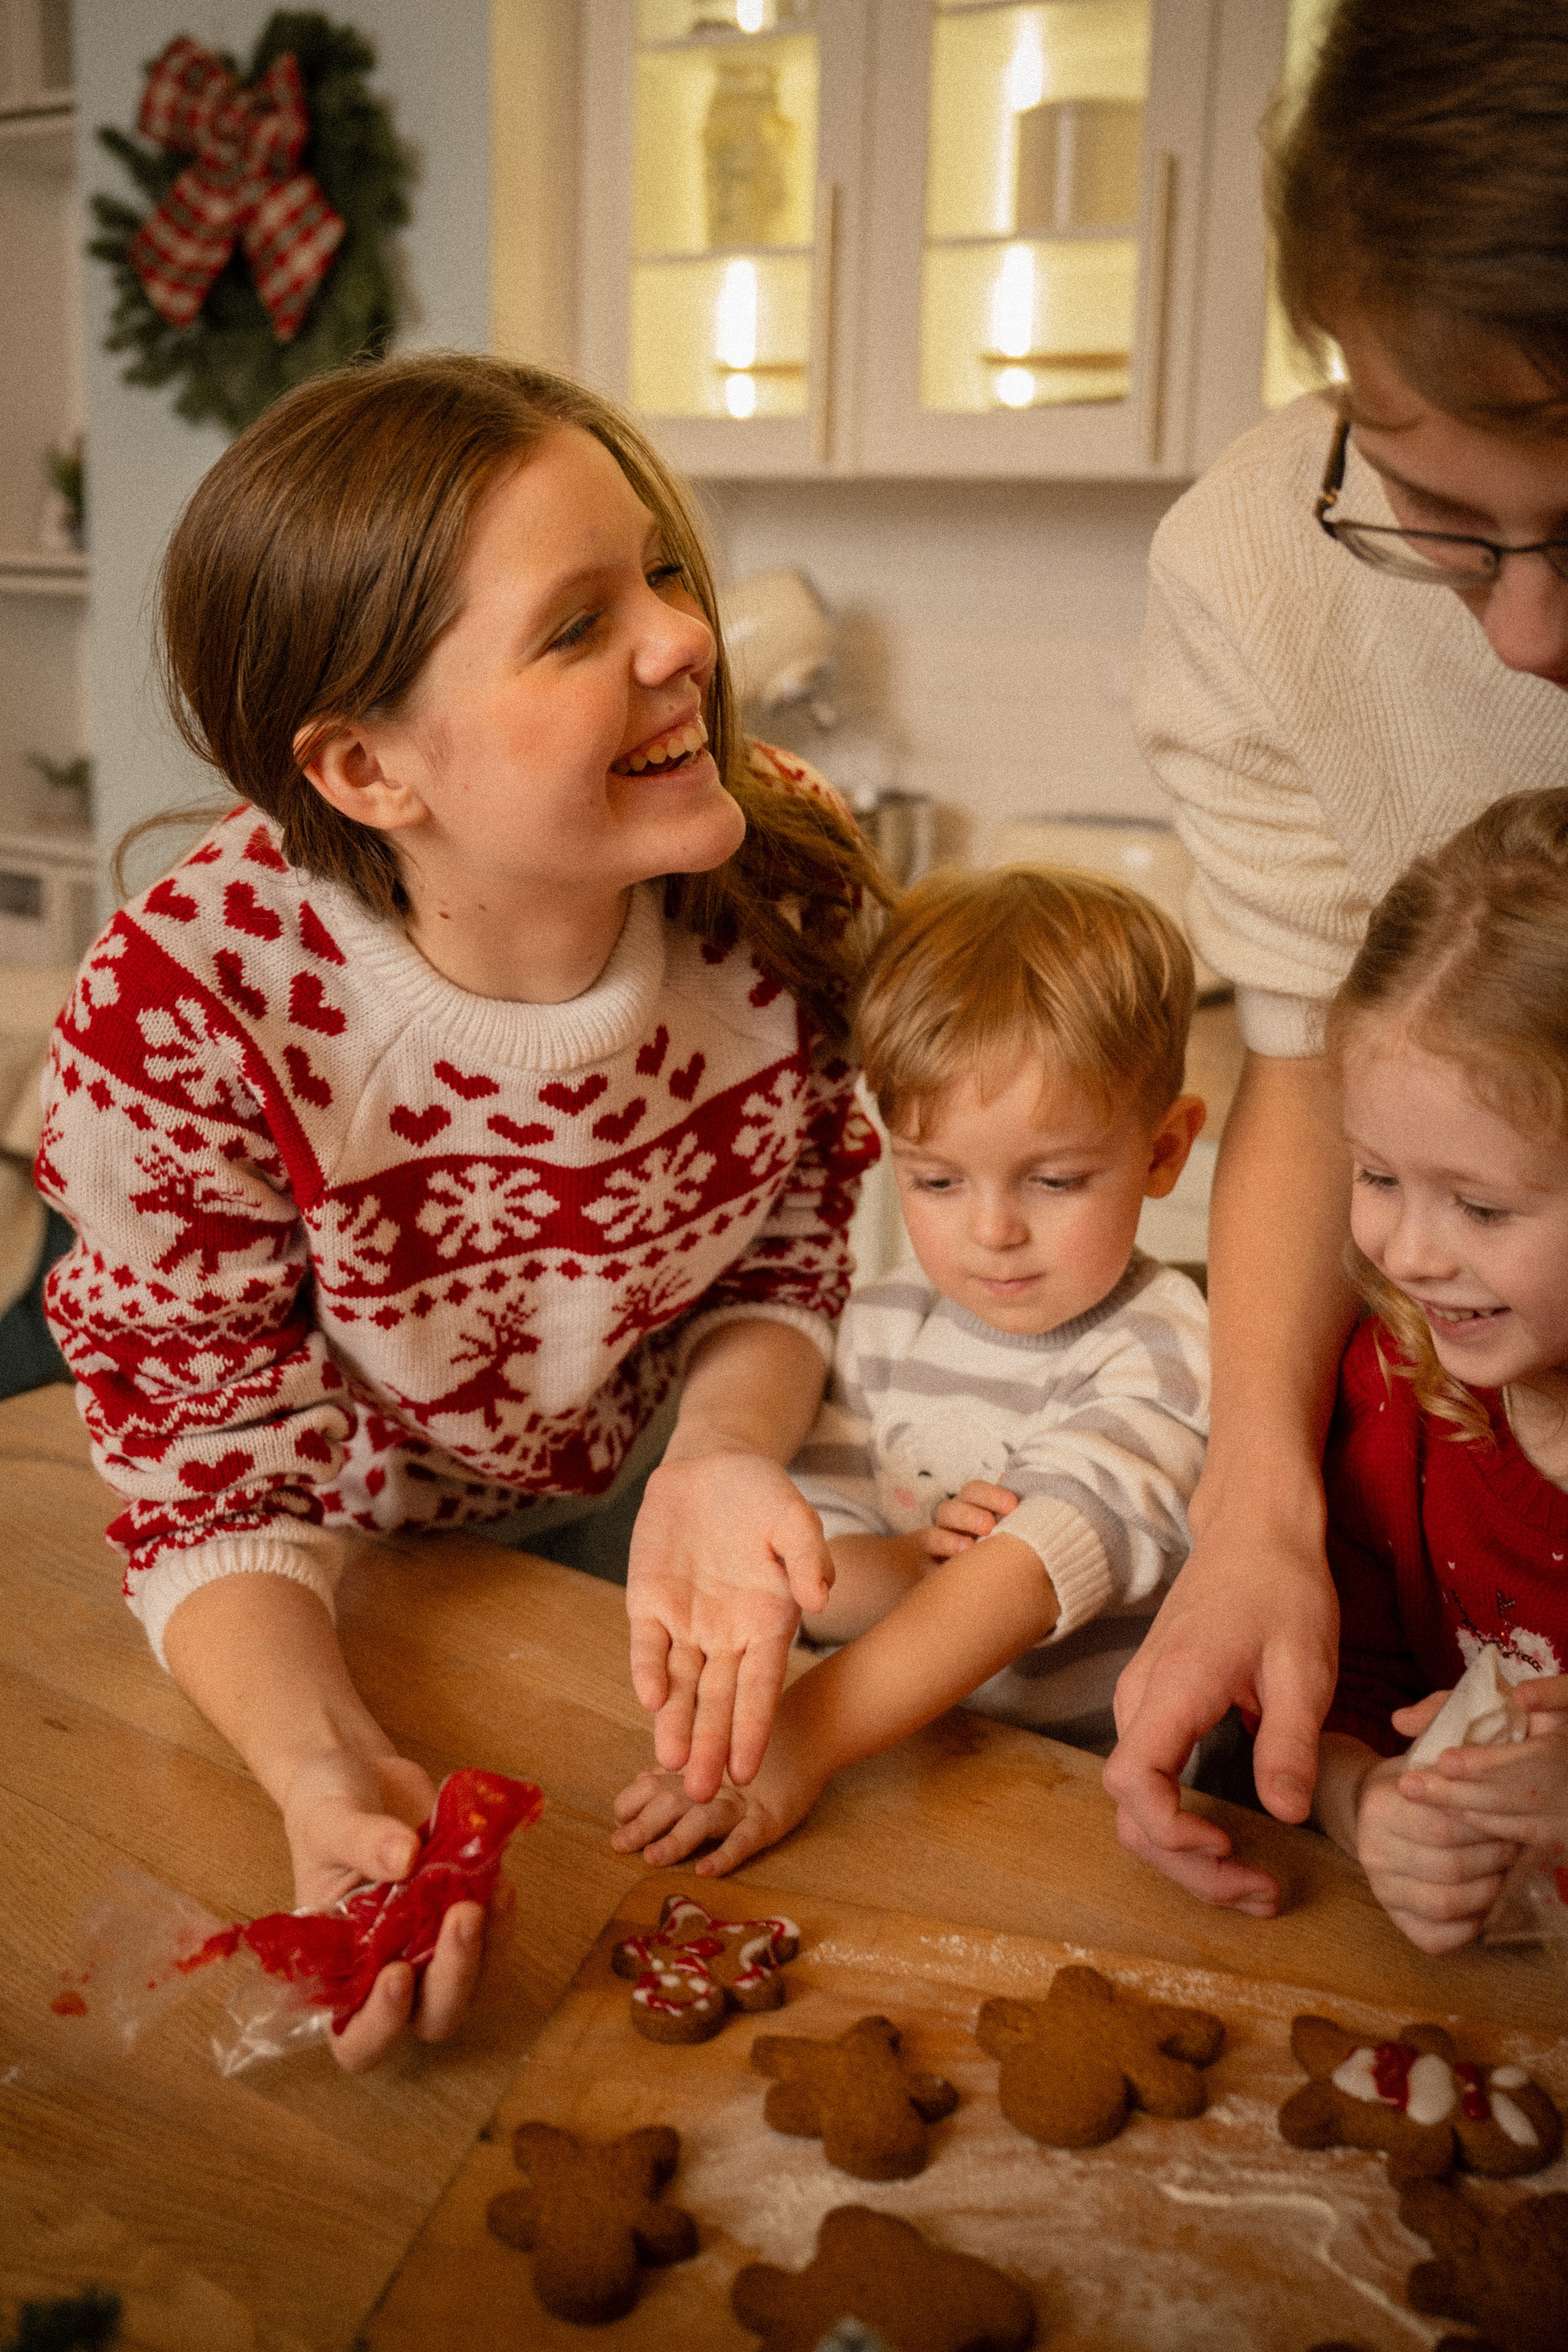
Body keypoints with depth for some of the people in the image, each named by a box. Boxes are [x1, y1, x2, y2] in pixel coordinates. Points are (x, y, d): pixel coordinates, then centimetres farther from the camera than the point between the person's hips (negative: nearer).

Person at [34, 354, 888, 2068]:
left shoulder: (780, 870, -23)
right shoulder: (178, 1020, -32)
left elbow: (792, 1239, -8)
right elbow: (219, 1473, -21)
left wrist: (719, 1460, -28)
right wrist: (324, 1771, -39)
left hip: (650, 1481, 3)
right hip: (374, 1563, -2)